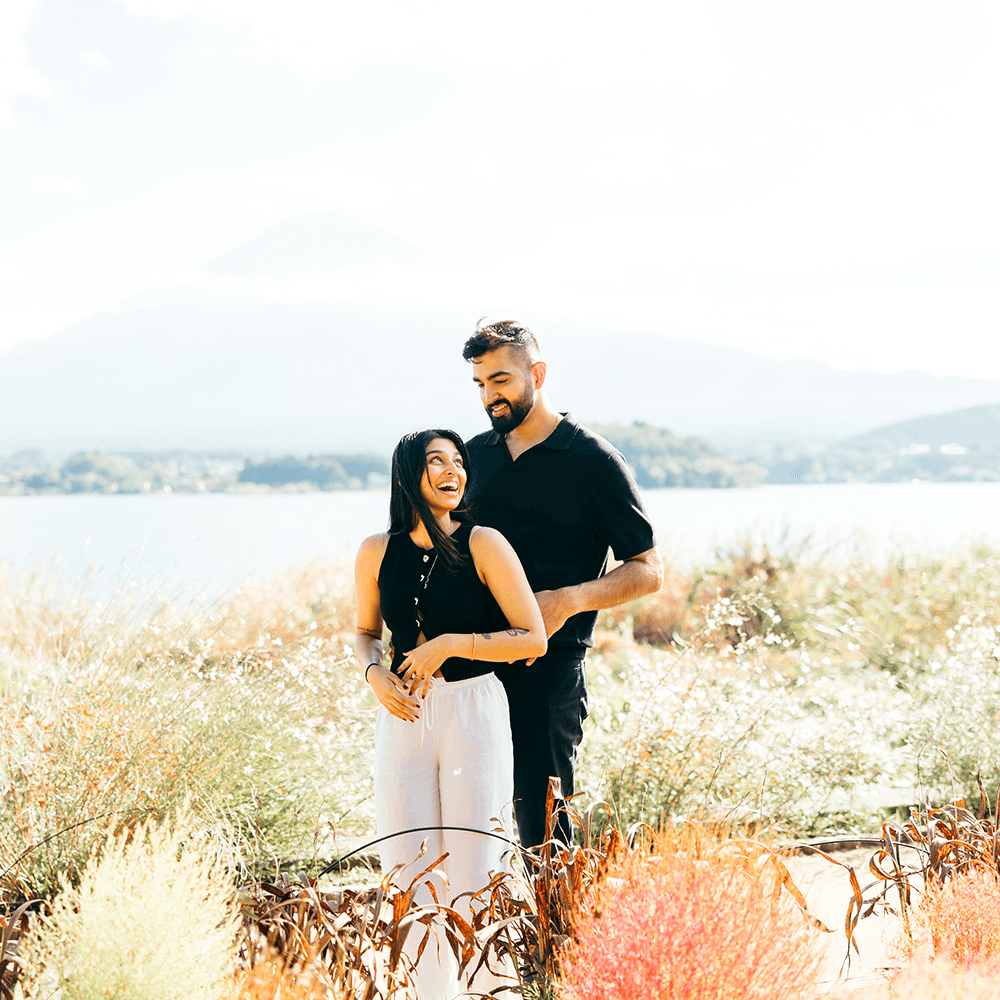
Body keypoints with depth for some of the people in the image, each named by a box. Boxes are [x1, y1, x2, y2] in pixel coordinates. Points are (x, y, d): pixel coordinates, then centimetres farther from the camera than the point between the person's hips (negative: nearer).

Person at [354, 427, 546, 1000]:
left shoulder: (483, 545, -7)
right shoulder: (378, 553, 2)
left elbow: (534, 639, -8)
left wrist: (449, 644, -15)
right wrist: (375, 675, -3)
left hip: (474, 713, -3)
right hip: (404, 716, 4)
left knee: (472, 874, -2)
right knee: (409, 871, 7)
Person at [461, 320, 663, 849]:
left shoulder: (594, 462, -3)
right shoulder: (475, 454, 13)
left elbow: (648, 570, -2)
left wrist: (569, 600, -17)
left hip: (549, 665, -5)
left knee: (540, 819, -3)